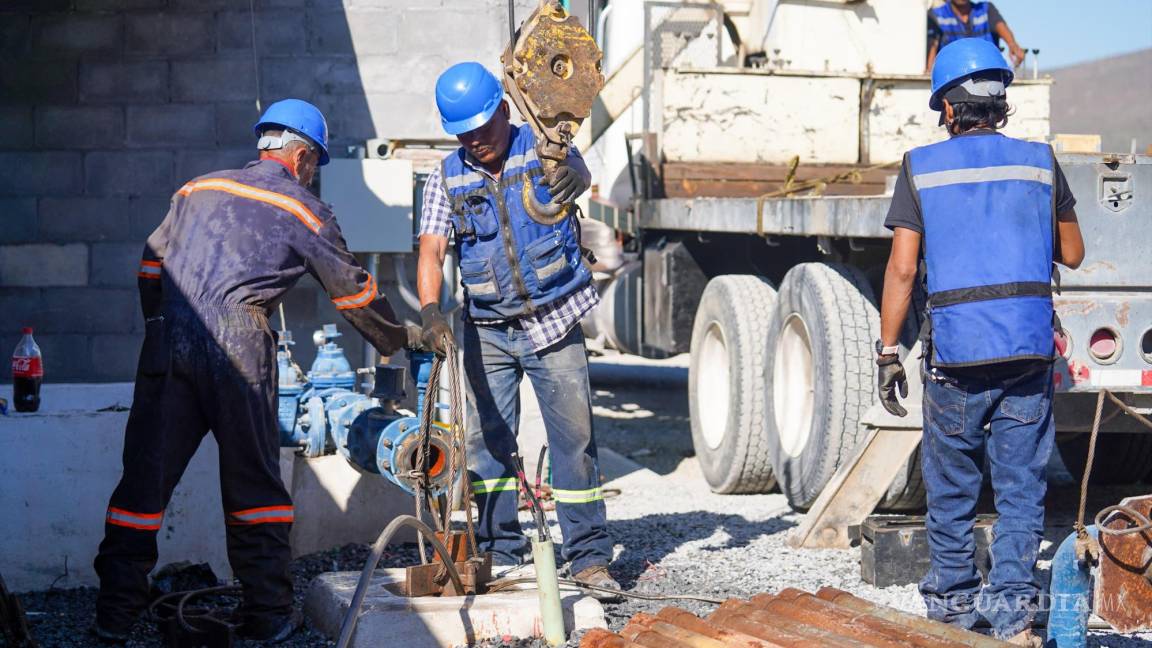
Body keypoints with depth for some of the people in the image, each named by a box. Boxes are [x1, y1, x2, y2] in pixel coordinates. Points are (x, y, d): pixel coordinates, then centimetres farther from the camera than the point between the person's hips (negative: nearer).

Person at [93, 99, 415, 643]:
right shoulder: (303, 211, 10)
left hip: (167, 338, 3)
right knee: (253, 479, 8)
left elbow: (151, 264, 24)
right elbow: (354, 292, 18)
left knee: (145, 475, 6)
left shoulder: (197, 190, 21)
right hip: (237, 343, -3)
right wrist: (400, 338, 33)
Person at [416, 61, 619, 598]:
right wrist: (430, 312, -28)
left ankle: (589, 557, 5)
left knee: (574, 436, -2)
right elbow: (431, 251, -9)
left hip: (554, 320, -2)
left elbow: (577, 174, -27)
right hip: (488, 329, 2)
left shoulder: (541, 149, -5)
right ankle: (500, 553, 13)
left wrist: (572, 175, -53)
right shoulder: (446, 179, 1)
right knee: (485, 439, 2)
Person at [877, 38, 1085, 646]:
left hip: (956, 348, -1)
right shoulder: (1039, 161, 6)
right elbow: (1072, 254, 15)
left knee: (951, 485, 13)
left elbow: (902, 269, -3)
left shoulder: (922, 167, 1)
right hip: (1031, 345, 1)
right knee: (1021, 483, 6)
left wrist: (888, 352, 2)